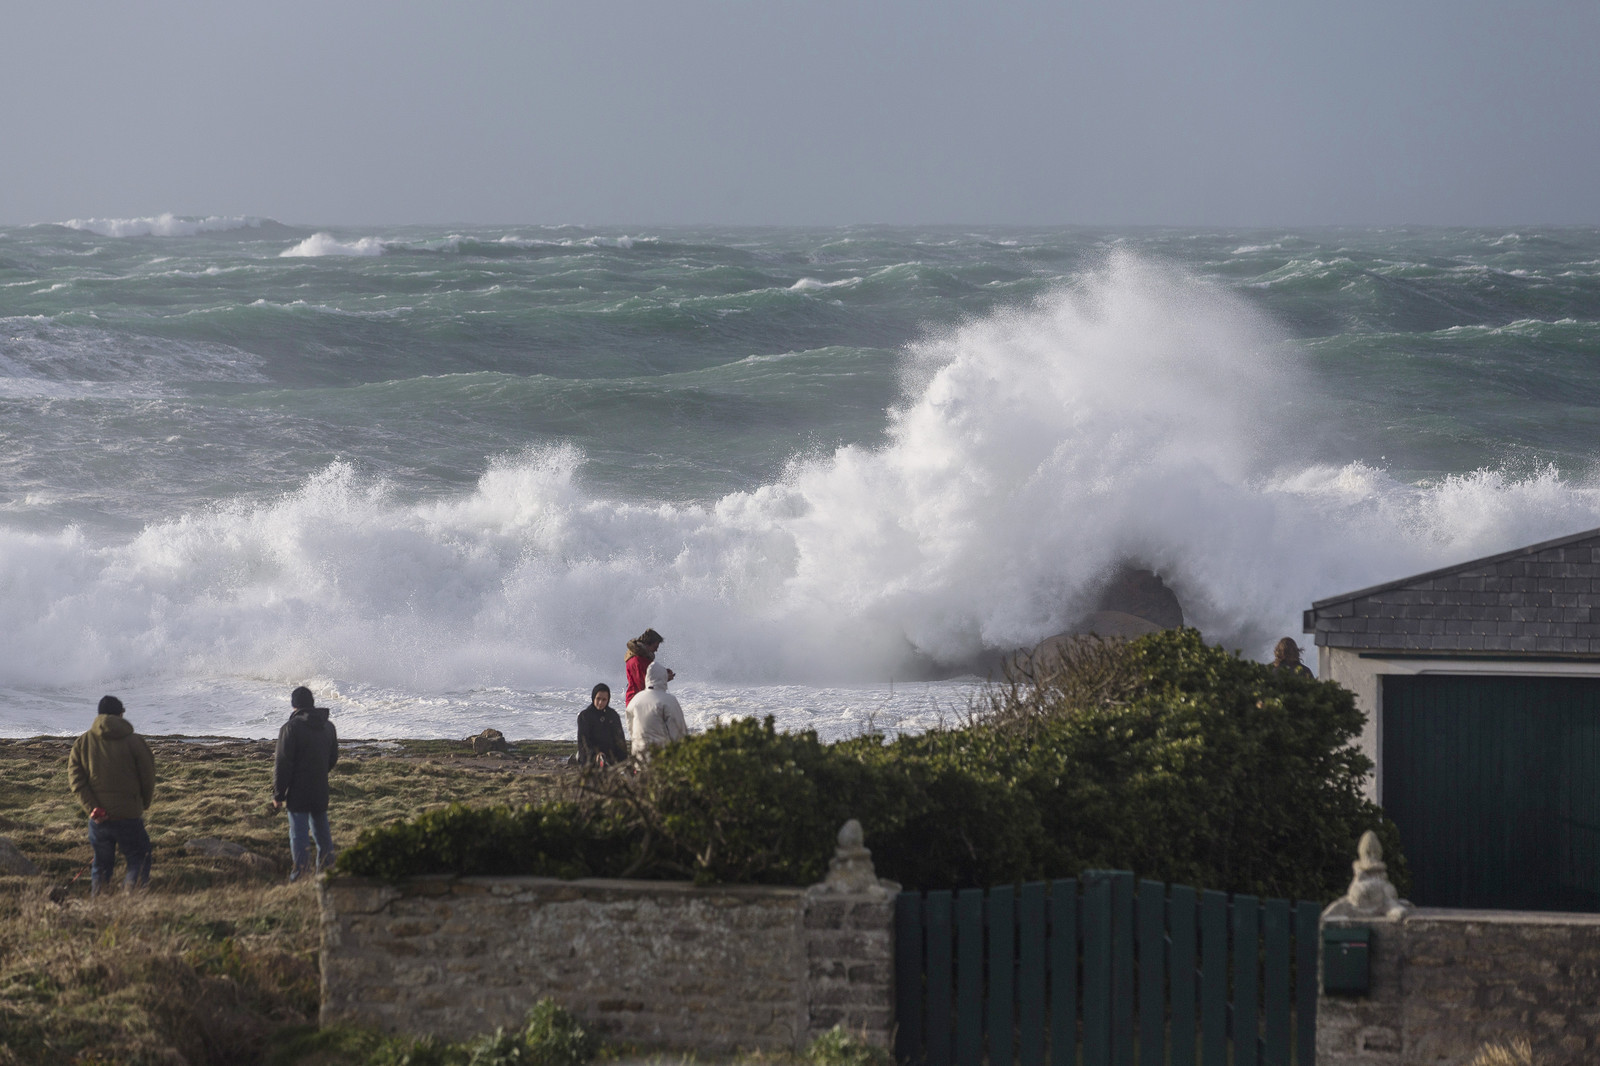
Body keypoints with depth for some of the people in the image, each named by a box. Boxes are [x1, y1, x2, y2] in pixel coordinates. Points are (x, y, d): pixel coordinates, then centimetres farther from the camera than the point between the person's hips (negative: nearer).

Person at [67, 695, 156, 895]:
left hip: (98, 818, 3)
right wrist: (144, 805, 18)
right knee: (138, 862, 7)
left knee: (101, 864, 17)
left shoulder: (82, 743, 5)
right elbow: (148, 778, 1)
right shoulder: (135, 742, -4)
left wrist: (92, 808, -8)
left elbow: (75, 780, -3)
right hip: (129, 816, -3)